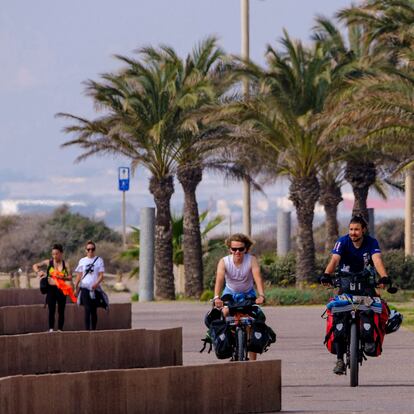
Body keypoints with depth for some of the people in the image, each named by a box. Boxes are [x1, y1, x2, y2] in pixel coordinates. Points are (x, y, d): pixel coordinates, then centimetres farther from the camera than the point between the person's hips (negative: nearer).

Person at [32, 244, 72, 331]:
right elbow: (35, 266, 9)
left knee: (61, 311, 3)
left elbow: (70, 277, -1)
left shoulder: (65, 264, 3)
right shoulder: (48, 262, 3)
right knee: (51, 310, -5)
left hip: (61, 290, 1)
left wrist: (63, 277, -20)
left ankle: (60, 329, 9)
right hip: (51, 289, -1)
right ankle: (51, 329, -4)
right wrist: (38, 272, -11)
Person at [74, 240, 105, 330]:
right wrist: (76, 286, 0)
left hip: (95, 289, 0)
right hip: (85, 288, 0)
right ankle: (87, 330, -15)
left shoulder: (99, 260, 5)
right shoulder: (82, 261, 10)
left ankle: (93, 329, 13)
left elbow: (101, 275, -1)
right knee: (87, 310, -12)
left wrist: (96, 283, -20)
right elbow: (79, 275, 11)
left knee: (93, 310, 5)